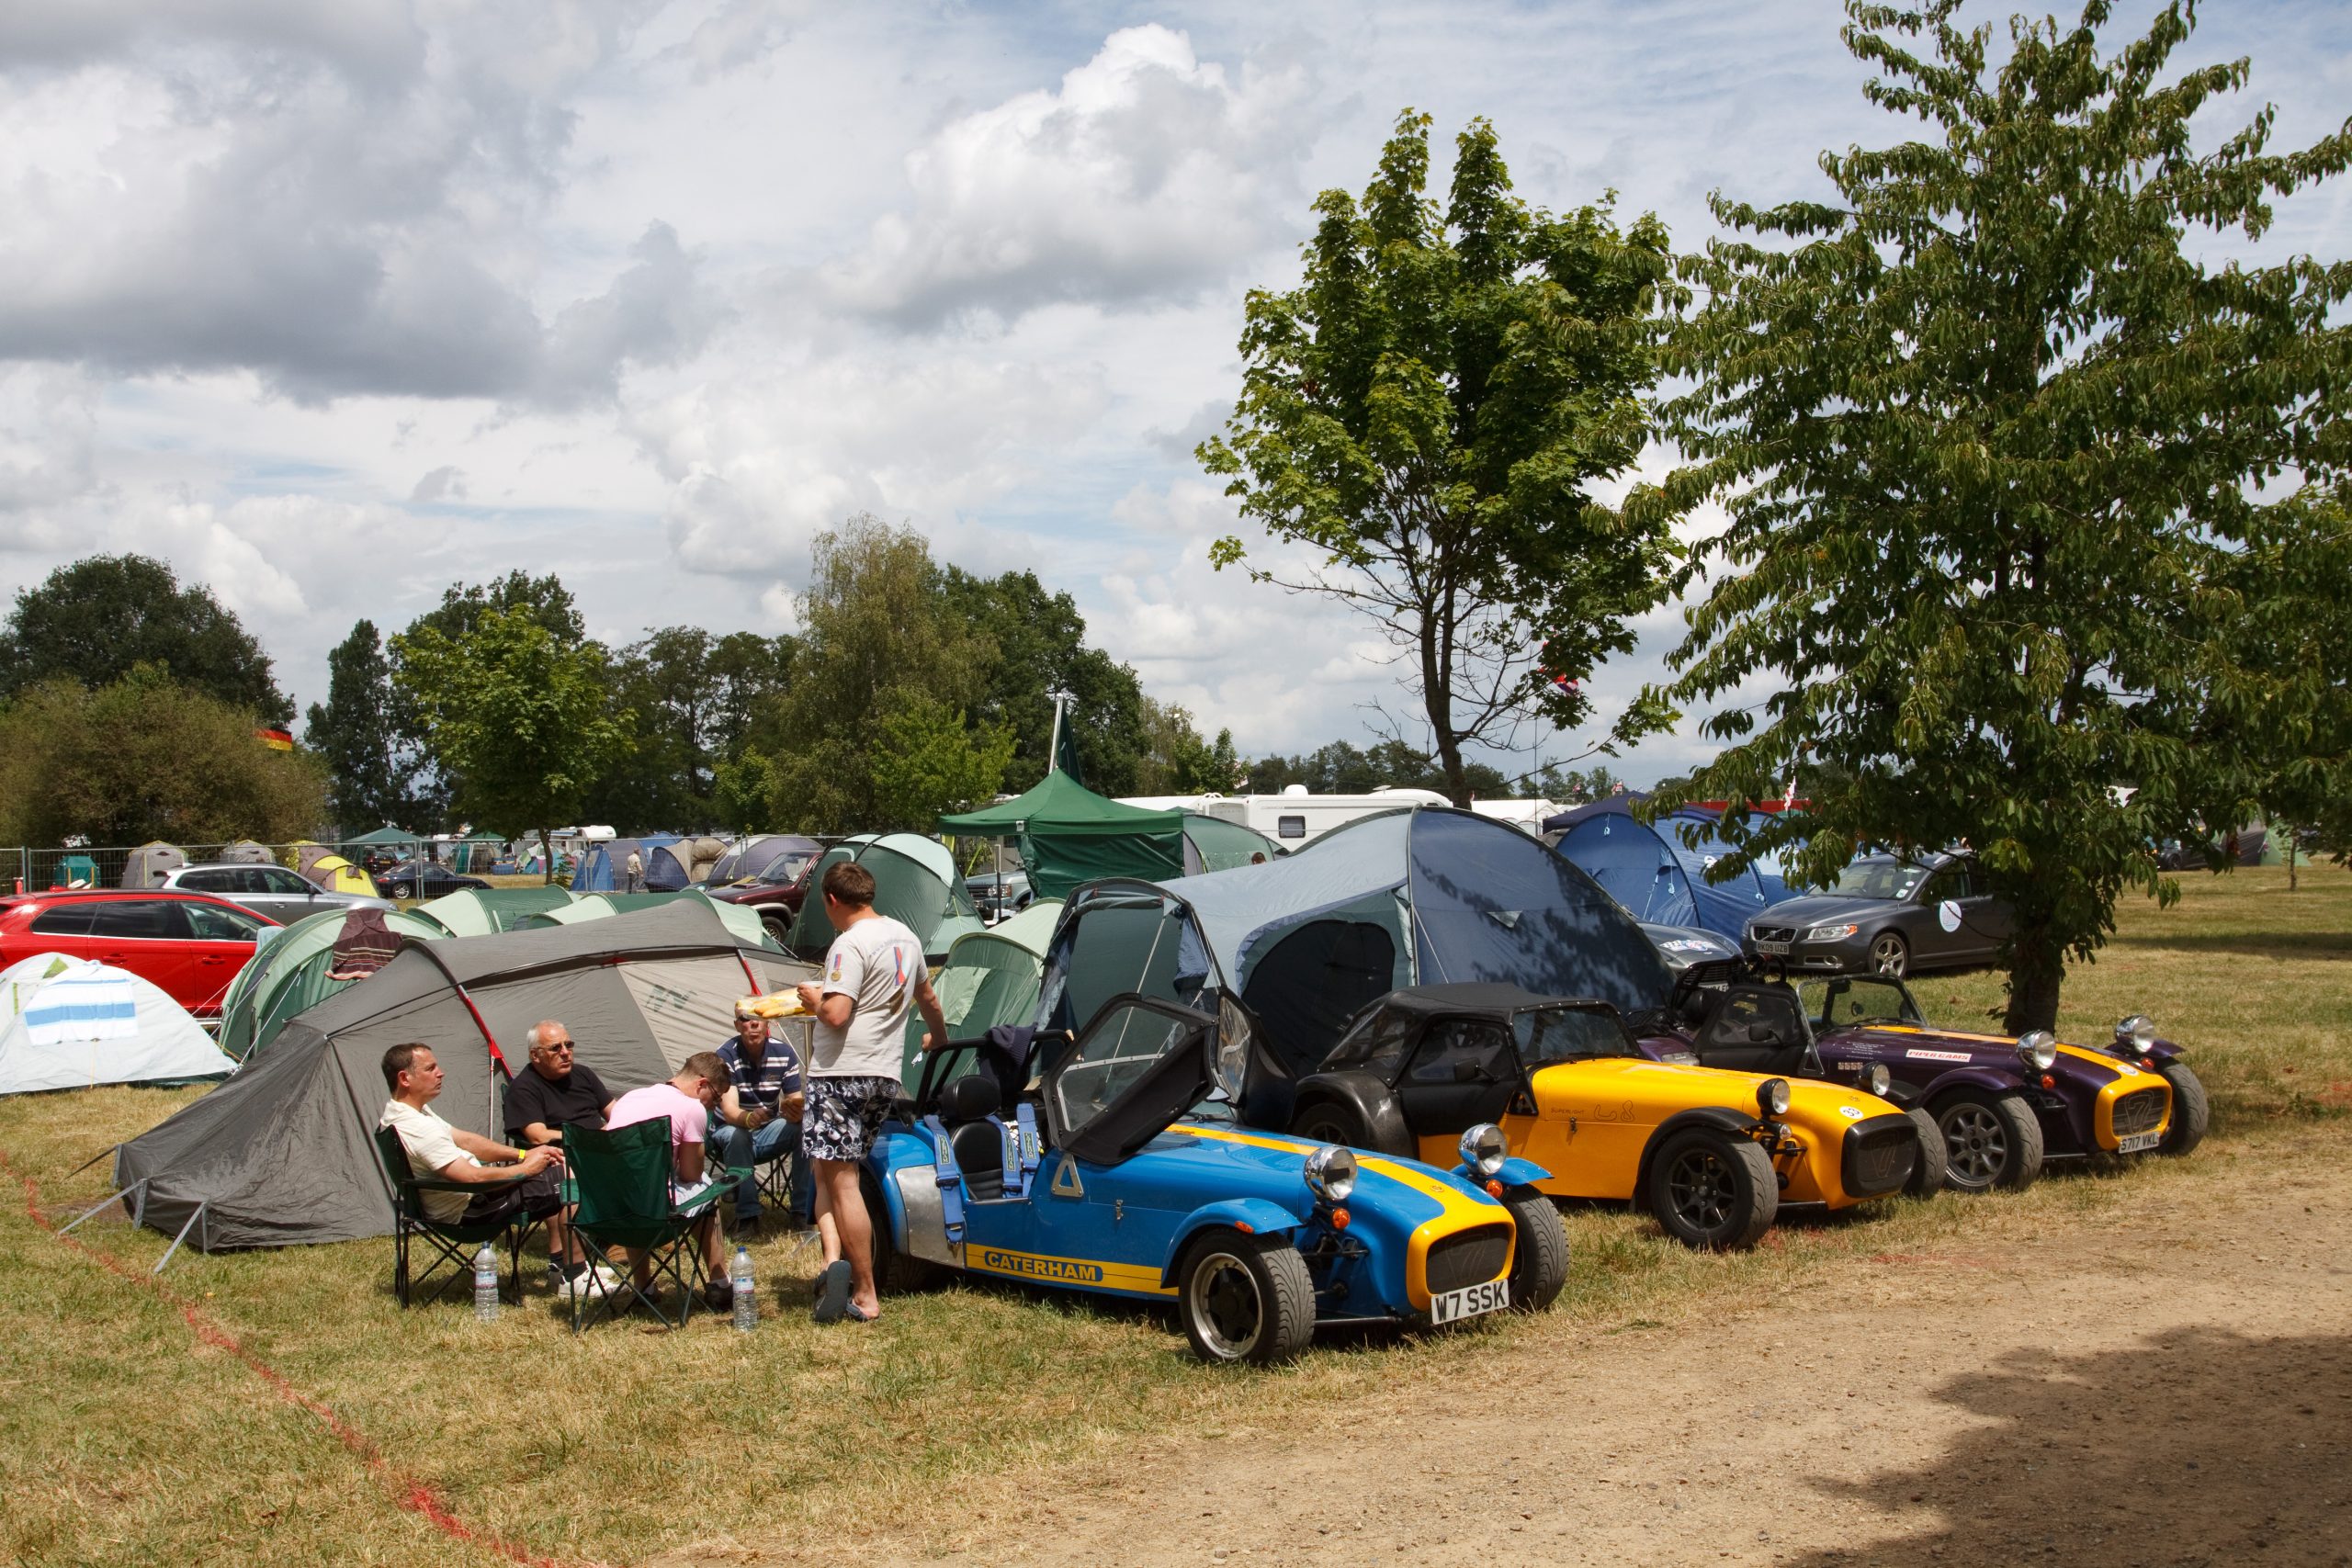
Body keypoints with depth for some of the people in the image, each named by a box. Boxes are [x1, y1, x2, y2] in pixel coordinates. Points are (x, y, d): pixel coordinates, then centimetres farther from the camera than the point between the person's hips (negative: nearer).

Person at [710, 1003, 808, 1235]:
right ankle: (747, 1215, -28)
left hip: (769, 1134, 3)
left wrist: (795, 1111, -36)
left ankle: (803, 1209, -17)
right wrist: (748, 1119, -53)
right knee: (736, 1135, -37)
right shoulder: (726, 1054, -18)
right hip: (730, 1132, -3)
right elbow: (729, 1110, -29)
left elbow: (795, 1101, -9)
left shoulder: (784, 1053, -7)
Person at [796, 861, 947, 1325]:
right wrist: (939, 1037, 49)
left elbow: (836, 1014, -21)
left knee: (839, 1179, -4)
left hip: (842, 1074, -9)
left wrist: (814, 998, 2)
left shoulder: (850, 943, -13)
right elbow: (927, 998, 30)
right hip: (885, 1077, 9)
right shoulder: (906, 937, 14)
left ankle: (866, 1297, -4)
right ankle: (838, 1261, -3)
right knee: (831, 1173, 17)